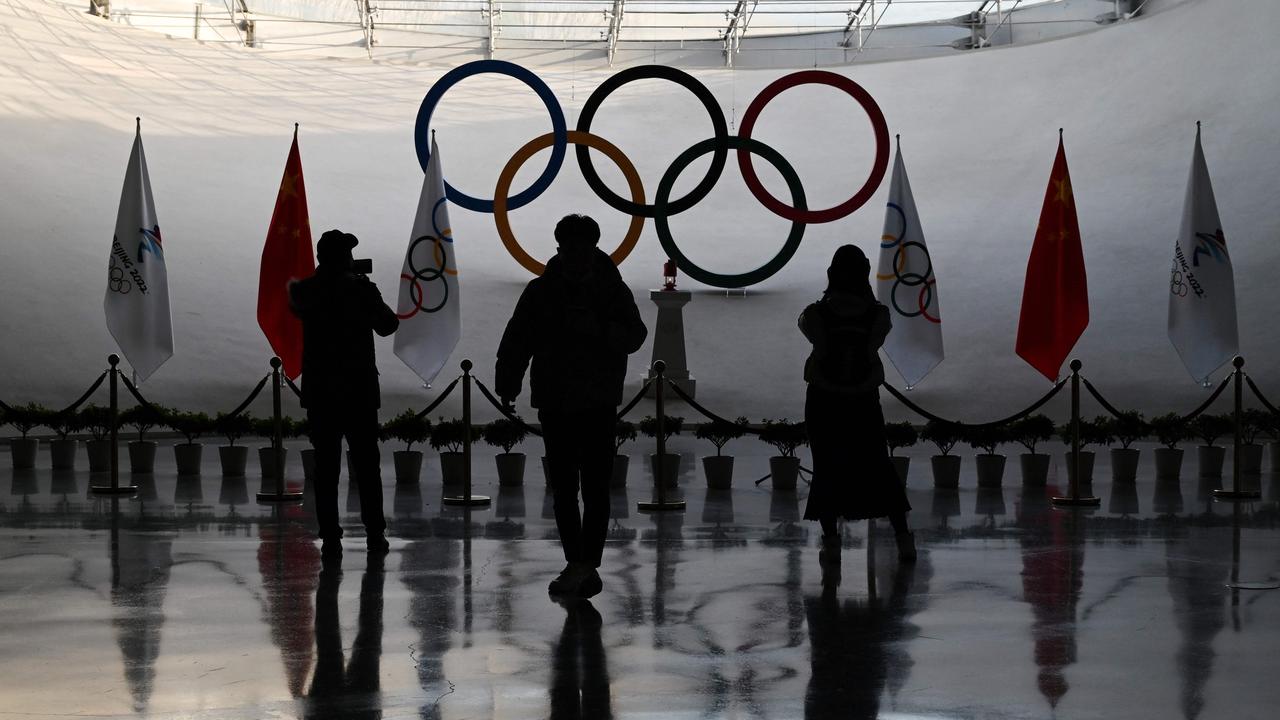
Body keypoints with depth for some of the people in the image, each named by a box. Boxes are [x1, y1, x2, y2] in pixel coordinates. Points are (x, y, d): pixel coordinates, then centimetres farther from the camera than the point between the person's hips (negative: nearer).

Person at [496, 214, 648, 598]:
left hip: (599, 404, -2)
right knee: (563, 487, 6)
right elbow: (516, 340, 1)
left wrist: (598, 328, -23)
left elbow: (634, 335, -6)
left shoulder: (613, 290, 1)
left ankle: (586, 564, -4)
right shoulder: (540, 292, 4)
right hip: (554, 403, 2)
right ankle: (577, 564, 16)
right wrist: (507, 383, -11)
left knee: (595, 487, -6)